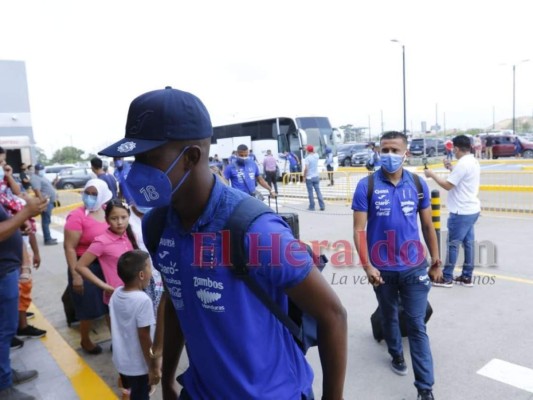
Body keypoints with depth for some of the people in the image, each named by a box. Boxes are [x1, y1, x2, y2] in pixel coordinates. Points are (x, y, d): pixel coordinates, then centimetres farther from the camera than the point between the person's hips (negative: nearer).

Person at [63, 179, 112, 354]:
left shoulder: (107, 212, 1)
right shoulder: (77, 216, -17)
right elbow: (69, 247, -17)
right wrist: (76, 275, -18)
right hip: (86, 267, -5)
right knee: (89, 308, 9)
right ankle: (85, 341, 33)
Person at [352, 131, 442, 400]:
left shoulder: (418, 184, -3)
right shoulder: (366, 186, -11)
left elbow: (427, 226, 5)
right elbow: (359, 229, -10)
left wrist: (436, 262, 8)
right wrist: (366, 265, -17)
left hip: (414, 267, 1)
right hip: (382, 268, 0)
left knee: (417, 326, 6)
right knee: (389, 316, 22)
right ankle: (396, 355, 48)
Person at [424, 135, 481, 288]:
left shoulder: (462, 164, -20)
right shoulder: (473, 161, 10)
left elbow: (448, 185, -19)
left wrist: (432, 175, -9)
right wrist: (451, 169, 19)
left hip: (461, 212, -9)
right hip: (471, 209, 9)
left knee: (453, 244, 0)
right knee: (468, 243, 13)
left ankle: (447, 278, 9)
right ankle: (467, 277, 21)